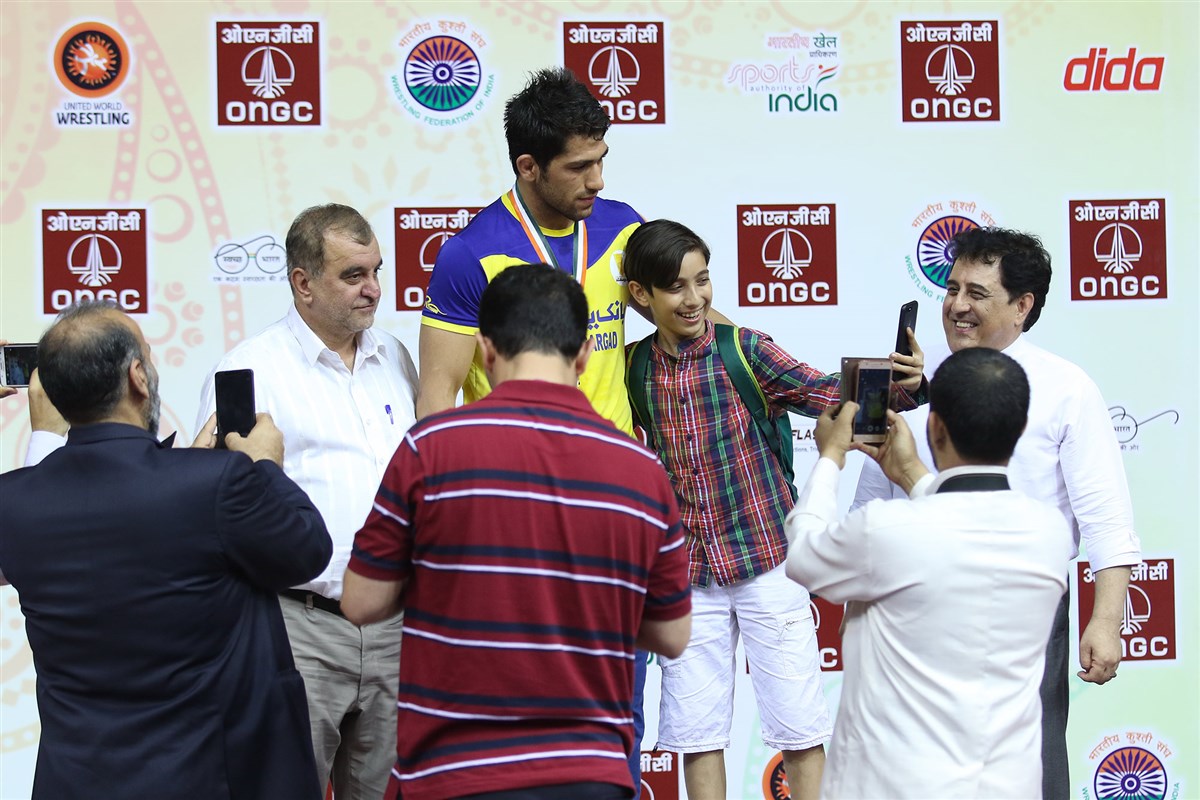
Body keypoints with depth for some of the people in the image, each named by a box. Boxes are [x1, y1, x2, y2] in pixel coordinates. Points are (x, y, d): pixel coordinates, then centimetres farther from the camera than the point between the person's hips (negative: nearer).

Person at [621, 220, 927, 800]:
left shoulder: (745, 349, -8)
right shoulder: (636, 370, 1)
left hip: (767, 561, -3)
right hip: (686, 574, 3)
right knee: (695, 733, 10)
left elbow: (827, 393, -20)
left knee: (798, 728, 3)